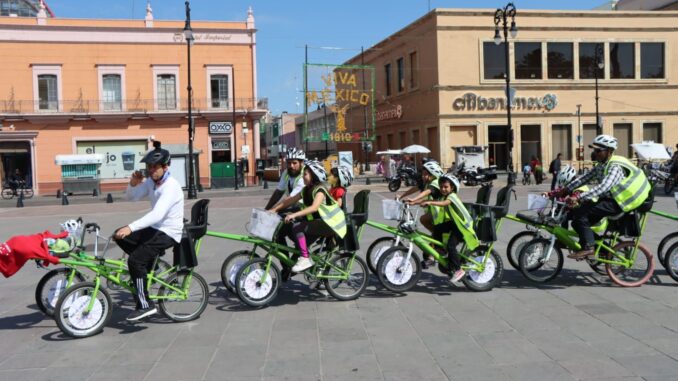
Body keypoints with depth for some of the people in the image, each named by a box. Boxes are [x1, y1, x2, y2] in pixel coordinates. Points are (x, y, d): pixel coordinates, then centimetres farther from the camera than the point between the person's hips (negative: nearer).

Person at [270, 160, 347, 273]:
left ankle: (305, 259, -18)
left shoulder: (319, 190, -17)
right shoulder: (306, 190, 8)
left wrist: (294, 215, -41)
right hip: (319, 222, 9)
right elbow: (290, 200, 12)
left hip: (330, 223, -9)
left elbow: (314, 207, -33)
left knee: (297, 226, -23)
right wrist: (274, 209, 3)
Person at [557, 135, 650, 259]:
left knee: (580, 213, -22)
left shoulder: (615, 167, -22)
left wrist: (578, 197, -44)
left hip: (616, 203, -10)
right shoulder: (601, 165, 8)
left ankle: (588, 248, -17)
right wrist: (566, 190, -4)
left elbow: (603, 187, -36)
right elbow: (584, 178, 7)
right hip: (607, 199, 10)